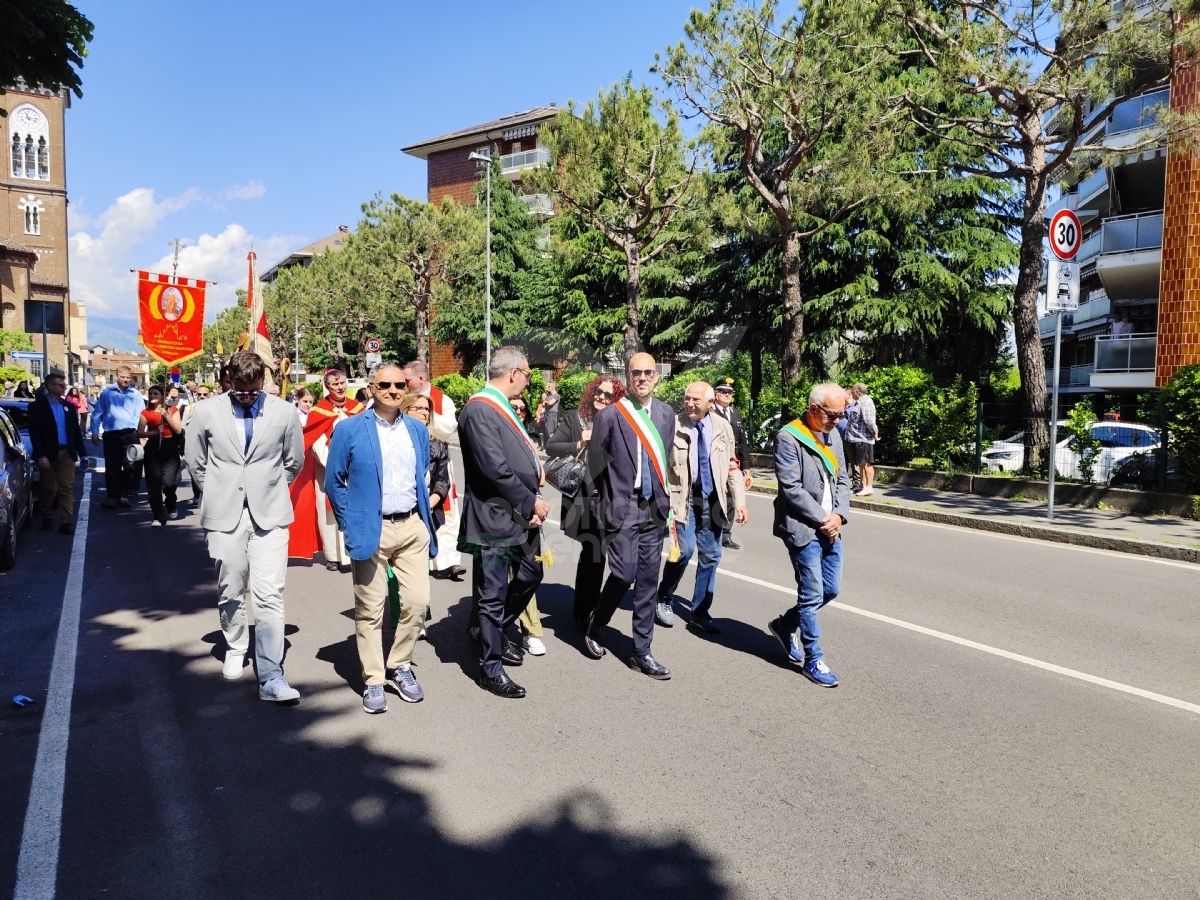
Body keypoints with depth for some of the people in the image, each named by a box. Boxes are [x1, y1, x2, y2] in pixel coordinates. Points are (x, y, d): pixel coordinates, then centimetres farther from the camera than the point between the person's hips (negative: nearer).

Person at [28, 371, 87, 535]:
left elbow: (76, 431, 13)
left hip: (66, 453, 3)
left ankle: (66, 522, -8)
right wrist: (40, 455, -17)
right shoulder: (37, 406, -2)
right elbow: (34, 433, -8)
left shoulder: (69, 406, 12)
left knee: (67, 488, -4)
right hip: (48, 454, -3)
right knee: (48, 489, 10)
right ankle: (47, 518, 27)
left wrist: (82, 453, 7)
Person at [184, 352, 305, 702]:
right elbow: (196, 463, 12)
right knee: (230, 592, 13)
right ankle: (235, 650, 37)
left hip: (269, 514, -1)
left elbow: (294, 462, 11)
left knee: (269, 595, -7)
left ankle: (271, 677, -4)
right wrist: (218, 494, 12)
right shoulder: (206, 413, -1)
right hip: (224, 515, 2)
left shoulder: (283, 413, -4)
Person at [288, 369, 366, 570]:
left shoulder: (357, 408, 5)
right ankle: (332, 555, 8)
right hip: (327, 470, -2)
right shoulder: (318, 411, -4)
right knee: (329, 512, 1)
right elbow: (316, 443, -9)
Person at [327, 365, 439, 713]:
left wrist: (423, 513, 13)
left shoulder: (418, 430, 9)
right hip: (371, 530, -4)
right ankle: (373, 679, 17)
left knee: (417, 601, 3)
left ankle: (400, 666, 24)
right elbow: (334, 482, 0)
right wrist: (350, 524, -1)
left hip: (412, 527, 4)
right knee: (370, 609, 3)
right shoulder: (349, 430, -4)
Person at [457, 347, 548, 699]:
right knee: (494, 595, 4)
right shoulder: (478, 411, -17)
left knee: (530, 576, 22)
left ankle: (496, 632, 43)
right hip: (495, 518, -9)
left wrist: (533, 503, -1)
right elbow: (496, 469, -23)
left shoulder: (502, 408, 12)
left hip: (521, 515, 9)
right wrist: (531, 502, -14)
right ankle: (491, 669, 19)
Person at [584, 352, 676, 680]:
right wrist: (611, 498, 5)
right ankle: (594, 627, 19)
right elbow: (596, 462, 0)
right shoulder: (610, 414, -7)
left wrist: (663, 495, 12)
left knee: (648, 581, 7)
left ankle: (641, 652, 17)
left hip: (654, 507, 5)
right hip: (622, 506, -5)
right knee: (623, 574, -10)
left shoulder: (666, 414, 7)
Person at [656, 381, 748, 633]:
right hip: (683, 497, -4)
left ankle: (699, 612, 21)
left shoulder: (723, 427, 1)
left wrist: (739, 501, 1)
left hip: (713, 499, 4)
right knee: (684, 550, -13)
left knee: (711, 555, 7)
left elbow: (732, 466, 6)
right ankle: (664, 600, 13)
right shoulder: (674, 426, -9)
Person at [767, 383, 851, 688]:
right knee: (813, 594, -2)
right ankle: (813, 660, 12)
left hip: (829, 527, 8)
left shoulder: (833, 434, 10)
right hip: (803, 528, -8)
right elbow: (791, 488, -18)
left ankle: (786, 625, 34)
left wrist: (838, 515, -3)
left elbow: (842, 479, 12)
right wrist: (821, 519, -13)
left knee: (831, 589, 13)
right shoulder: (788, 438, -14)